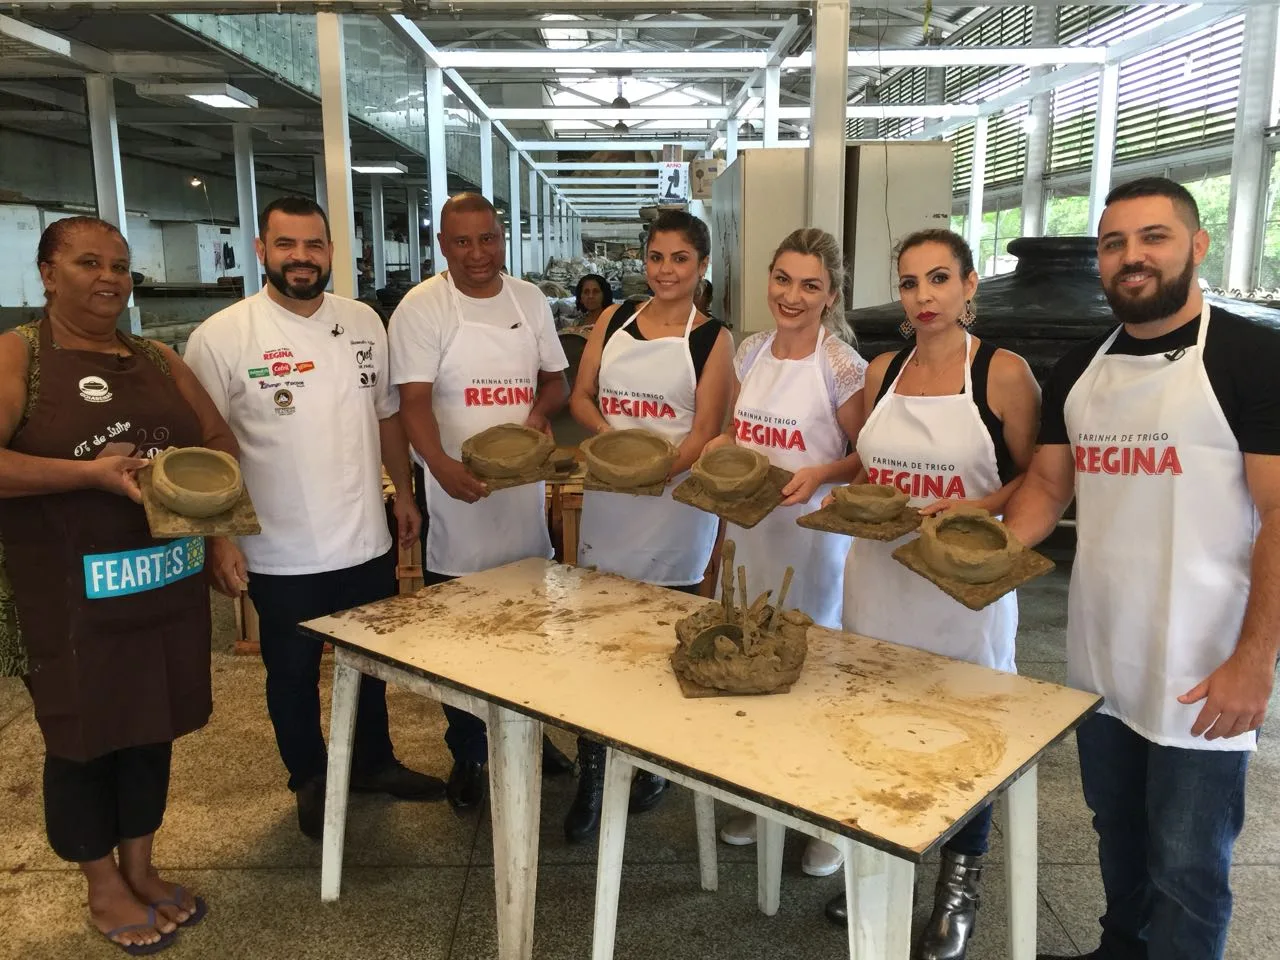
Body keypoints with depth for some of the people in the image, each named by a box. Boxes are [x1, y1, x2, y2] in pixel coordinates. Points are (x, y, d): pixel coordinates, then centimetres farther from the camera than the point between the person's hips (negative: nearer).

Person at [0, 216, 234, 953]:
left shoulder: (159, 360, 12)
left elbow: (222, 441, 14)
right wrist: (93, 473, -24)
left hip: (169, 580, 5)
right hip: (75, 593, -5)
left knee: (152, 724, 15)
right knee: (84, 733, 10)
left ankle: (141, 868, 35)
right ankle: (103, 887, 30)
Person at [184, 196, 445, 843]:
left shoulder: (364, 323, 2)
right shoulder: (222, 337, -12)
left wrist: (403, 494, 11)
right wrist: (218, 540, -14)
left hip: (368, 543, 4)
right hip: (282, 556, -4)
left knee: (372, 665, 20)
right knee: (293, 677, 15)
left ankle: (373, 764, 43)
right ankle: (310, 782, 38)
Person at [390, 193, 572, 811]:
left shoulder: (529, 300, 8)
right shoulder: (421, 308, -7)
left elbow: (555, 377, 15)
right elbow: (415, 400, -15)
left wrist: (541, 410, -9)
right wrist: (441, 466, -32)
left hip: (525, 488, 5)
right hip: (458, 491, -4)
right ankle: (467, 755, 25)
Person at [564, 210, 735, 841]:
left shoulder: (711, 338, -2)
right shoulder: (615, 320, 9)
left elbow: (706, 431, -8)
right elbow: (580, 396, 8)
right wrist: (609, 434, -13)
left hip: (676, 501, -3)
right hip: (606, 500, 3)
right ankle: (591, 777, 17)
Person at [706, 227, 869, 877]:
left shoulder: (841, 366, -12)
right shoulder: (750, 352, 6)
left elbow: (867, 459, -7)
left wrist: (821, 473, -25)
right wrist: (718, 445, -5)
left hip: (811, 538, -5)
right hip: (748, 530, 6)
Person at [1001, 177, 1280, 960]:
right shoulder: (1079, 370, 7)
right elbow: (1048, 484, 13)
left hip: (1203, 674, -6)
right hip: (1099, 661, 6)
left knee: (1186, 867, 6)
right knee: (1117, 835, 23)